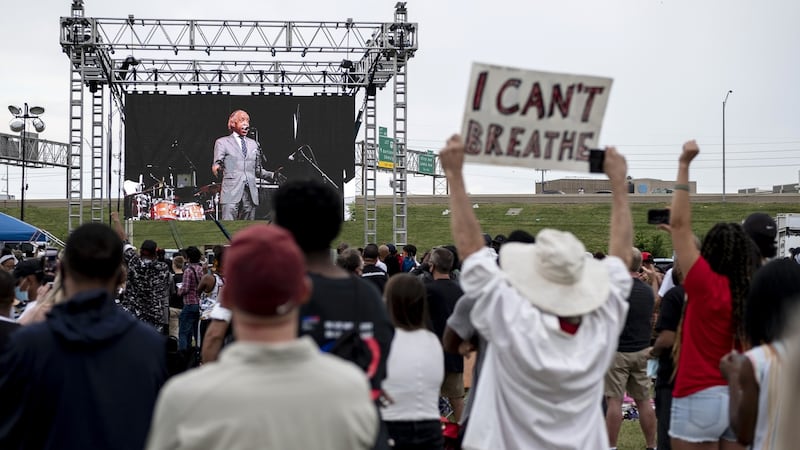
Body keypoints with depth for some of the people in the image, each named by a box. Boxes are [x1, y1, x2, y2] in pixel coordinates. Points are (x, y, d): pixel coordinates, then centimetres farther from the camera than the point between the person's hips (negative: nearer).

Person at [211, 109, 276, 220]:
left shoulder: (254, 144, 21)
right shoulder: (222, 142, 8)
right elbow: (217, 163, -3)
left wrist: (273, 175, 6)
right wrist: (216, 167, -28)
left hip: (251, 194, 5)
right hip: (231, 193, -5)